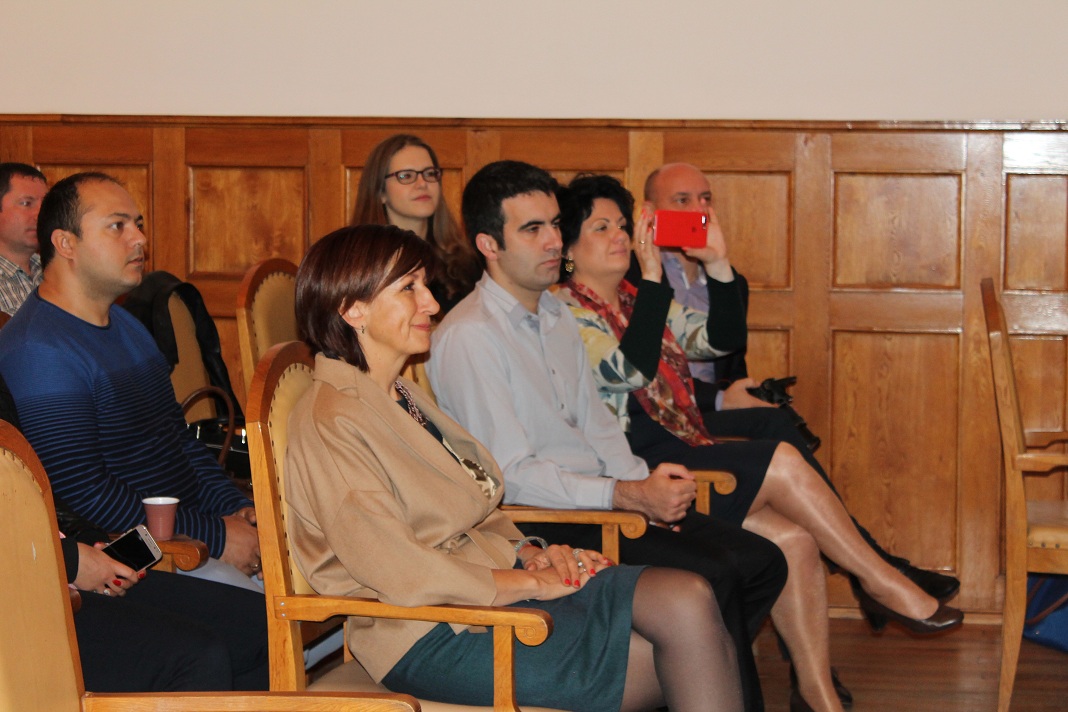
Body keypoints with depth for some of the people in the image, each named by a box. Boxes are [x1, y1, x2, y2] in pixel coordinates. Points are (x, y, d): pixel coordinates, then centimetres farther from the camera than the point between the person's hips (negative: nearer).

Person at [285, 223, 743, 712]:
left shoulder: (404, 398, 19)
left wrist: (529, 553, 1)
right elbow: (399, 573, -20)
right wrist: (530, 583, -14)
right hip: (436, 639, -9)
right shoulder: (331, 425, -13)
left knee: (690, 602, -13)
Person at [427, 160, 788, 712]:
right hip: (536, 522, -9)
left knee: (762, 563, -3)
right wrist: (633, 496, -20)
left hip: (601, 500, 9)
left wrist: (647, 480, -2)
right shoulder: (468, 338, -14)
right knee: (710, 575, -23)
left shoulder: (558, 318, 15)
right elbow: (511, 475, -19)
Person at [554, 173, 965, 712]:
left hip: (680, 455, 8)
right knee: (781, 463, -22)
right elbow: (630, 369, -20)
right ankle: (884, 584, -8)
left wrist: (717, 264, 3)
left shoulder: (635, 300, 22)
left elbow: (716, 339, 15)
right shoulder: (566, 313, -4)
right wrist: (652, 275, -22)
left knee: (794, 539, -13)